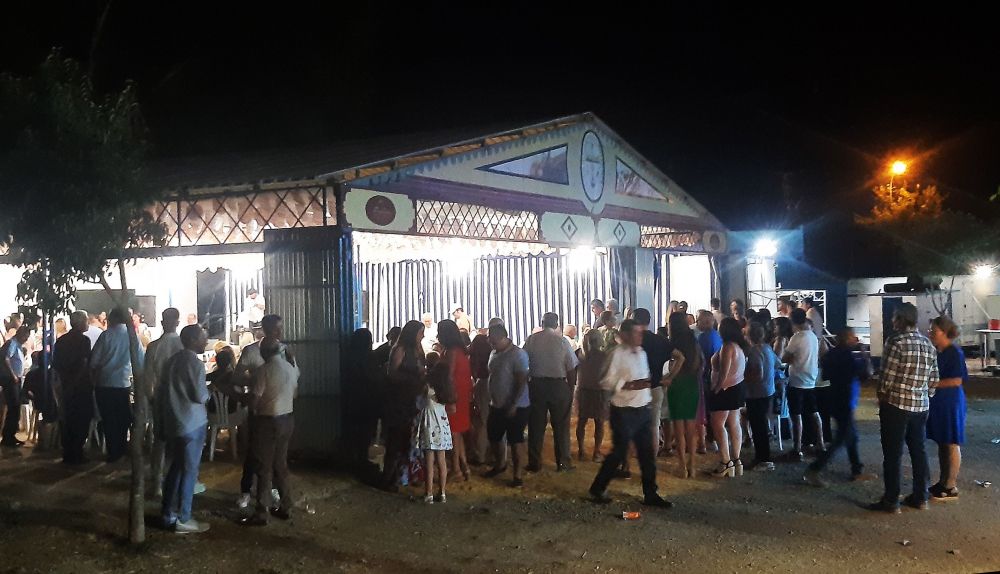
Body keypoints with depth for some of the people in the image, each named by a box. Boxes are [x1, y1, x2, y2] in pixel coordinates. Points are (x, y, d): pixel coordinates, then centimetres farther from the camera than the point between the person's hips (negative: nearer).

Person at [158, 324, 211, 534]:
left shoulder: (172, 361, 10)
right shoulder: (195, 363, -15)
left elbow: (163, 392, 14)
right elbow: (201, 396, -18)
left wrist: (162, 422, 20)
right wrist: (208, 390, 4)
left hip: (172, 422, 8)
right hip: (192, 424, -8)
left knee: (176, 468, 17)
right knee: (189, 471, 1)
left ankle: (169, 515, 23)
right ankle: (183, 520, 6)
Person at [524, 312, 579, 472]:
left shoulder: (531, 340, -5)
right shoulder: (562, 341, -7)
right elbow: (571, 368, -7)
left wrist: (527, 385, 9)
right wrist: (571, 387, 4)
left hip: (536, 385, 1)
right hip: (558, 385, -1)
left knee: (536, 426, 11)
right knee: (561, 426, 11)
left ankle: (534, 463, 18)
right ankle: (563, 463, 17)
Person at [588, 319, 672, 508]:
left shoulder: (641, 353, 11)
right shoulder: (617, 354, -12)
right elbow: (607, 382, -16)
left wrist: (646, 383, 4)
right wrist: (629, 385, -23)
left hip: (642, 409, 7)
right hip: (624, 412, -7)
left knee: (647, 453, 10)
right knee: (619, 452, 1)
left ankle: (650, 494, 21)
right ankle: (597, 489, 19)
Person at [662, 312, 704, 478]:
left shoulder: (674, 343, -11)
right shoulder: (693, 341, 6)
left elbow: (680, 358, -28)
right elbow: (702, 362, 8)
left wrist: (669, 377, -20)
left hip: (678, 387, -5)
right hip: (693, 387, 6)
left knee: (679, 428, 3)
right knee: (691, 427, 13)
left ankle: (683, 467, 6)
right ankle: (691, 465, 17)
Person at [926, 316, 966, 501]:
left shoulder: (955, 352, -14)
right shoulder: (935, 351, 9)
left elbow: (957, 381, -19)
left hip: (950, 403, -8)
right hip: (937, 402, 8)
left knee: (952, 444, 0)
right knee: (941, 443, 13)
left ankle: (951, 487, 6)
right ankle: (943, 482, 21)